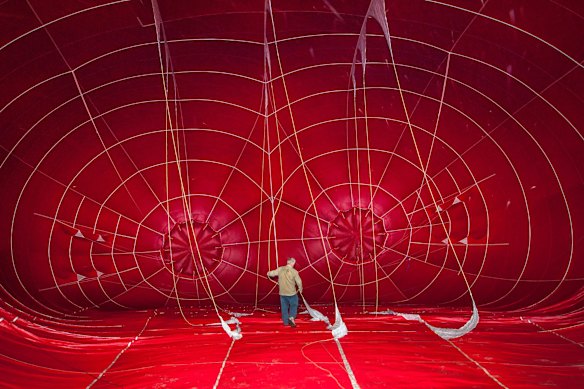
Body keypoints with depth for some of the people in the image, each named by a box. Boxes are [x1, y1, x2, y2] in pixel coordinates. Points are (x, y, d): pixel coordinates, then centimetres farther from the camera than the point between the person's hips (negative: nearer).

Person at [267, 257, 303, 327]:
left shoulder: (280, 269, -5)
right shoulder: (294, 271, -15)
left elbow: (272, 273, 7)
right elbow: (299, 282, -9)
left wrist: (269, 273, 31)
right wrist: (300, 289, 10)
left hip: (282, 293, 4)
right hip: (292, 293, -3)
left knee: (284, 307, 16)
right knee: (294, 305, 14)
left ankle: (286, 322, 23)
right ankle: (291, 317, -5)